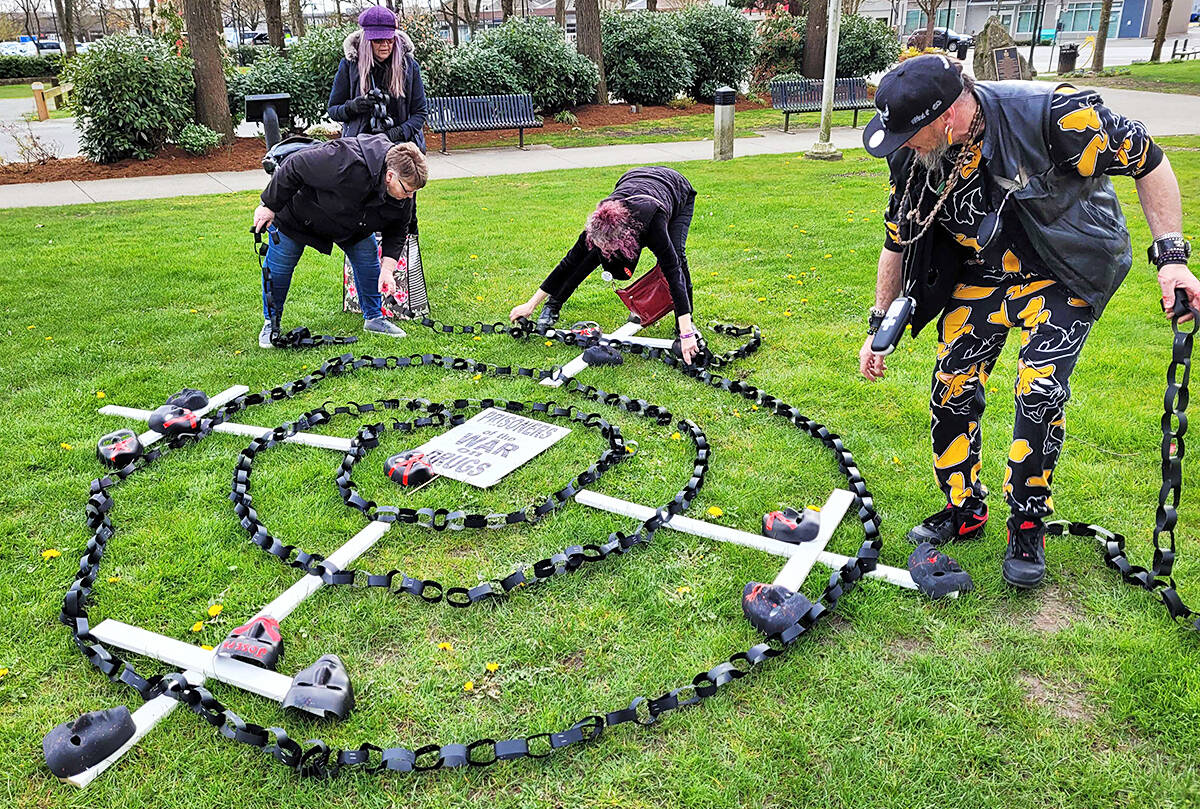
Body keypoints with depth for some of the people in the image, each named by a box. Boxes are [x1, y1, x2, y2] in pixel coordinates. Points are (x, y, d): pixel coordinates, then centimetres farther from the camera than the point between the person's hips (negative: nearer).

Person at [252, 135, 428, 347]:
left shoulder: (403, 195, -22)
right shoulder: (346, 163, -45)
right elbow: (293, 168, -35)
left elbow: (397, 231, -5)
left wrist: (388, 267, -16)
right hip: (298, 216, -5)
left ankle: (374, 317, 18)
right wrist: (269, 206, -26)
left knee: (368, 261, 1)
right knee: (278, 268, 0)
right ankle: (271, 323, 19)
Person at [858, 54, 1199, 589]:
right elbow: (899, 243, 0)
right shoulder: (914, 157, -15)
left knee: (1039, 388, -17)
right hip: (984, 272, 5)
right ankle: (965, 510, 19)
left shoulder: (1052, 114, -31)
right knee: (952, 386, -2)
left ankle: (1028, 527, 2)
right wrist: (880, 326, 3)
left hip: (1066, 270, -4)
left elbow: (1148, 162, -17)